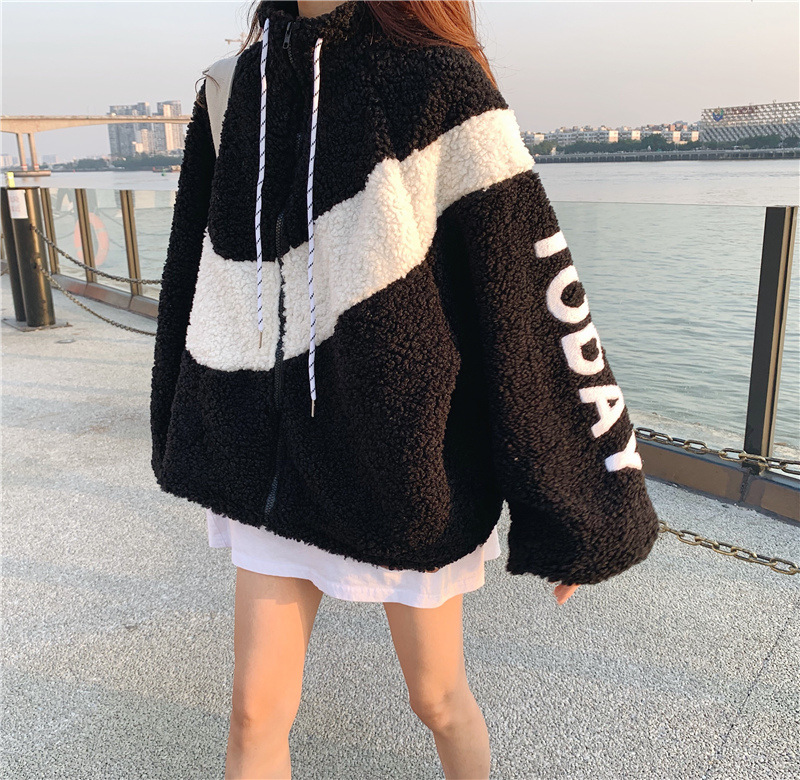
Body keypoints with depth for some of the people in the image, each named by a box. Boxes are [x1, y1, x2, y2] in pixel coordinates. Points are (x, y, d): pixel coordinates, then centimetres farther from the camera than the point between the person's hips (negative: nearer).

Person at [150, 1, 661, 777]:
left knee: (436, 697, 18)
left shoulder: (439, 86, -12)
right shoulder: (232, 91, 3)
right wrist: (196, 445, 19)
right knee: (254, 714, 12)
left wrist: (574, 515, -9)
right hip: (276, 462, 4)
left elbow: (535, 291, -13)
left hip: (403, 463, -3)